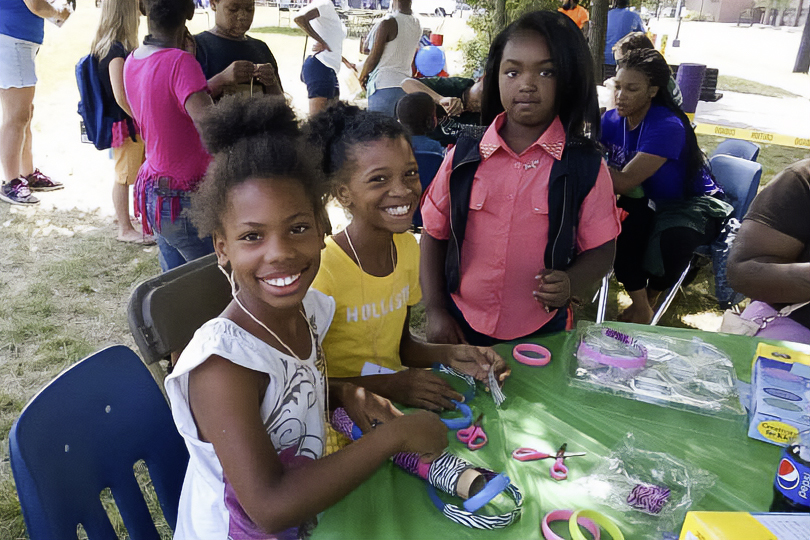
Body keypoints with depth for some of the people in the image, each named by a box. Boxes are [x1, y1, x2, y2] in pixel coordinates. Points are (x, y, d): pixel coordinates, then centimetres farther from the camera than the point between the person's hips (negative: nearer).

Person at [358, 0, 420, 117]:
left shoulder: (388, 23, -12)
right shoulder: (418, 25, 8)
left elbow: (373, 57, -6)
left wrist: (362, 77, 8)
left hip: (384, 86, -7)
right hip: (406, 85, 7)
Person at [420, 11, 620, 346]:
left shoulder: (586, 166, -7)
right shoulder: (464, 156, -4)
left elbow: (600, 249, -1)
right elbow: (434, 234, 3)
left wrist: (571, 283, -21)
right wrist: (435, 310, -2)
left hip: (541, 334, -1)